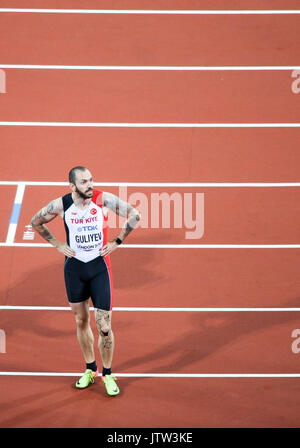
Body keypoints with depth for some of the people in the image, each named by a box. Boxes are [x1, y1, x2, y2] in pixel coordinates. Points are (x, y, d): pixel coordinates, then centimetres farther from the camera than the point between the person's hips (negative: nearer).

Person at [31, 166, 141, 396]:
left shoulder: (103, 199, -13)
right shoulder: (61, 205, -9)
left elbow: (134, 215, -5)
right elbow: (36, 222, 9)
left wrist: (117, 241, -5)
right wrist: (57, 244, 3)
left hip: (100, 266, -2)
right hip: (74, 267, 2)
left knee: (104, 327, -3)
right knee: (82, 321, 14)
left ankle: (108, 374, 16)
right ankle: (90, 370, 32)